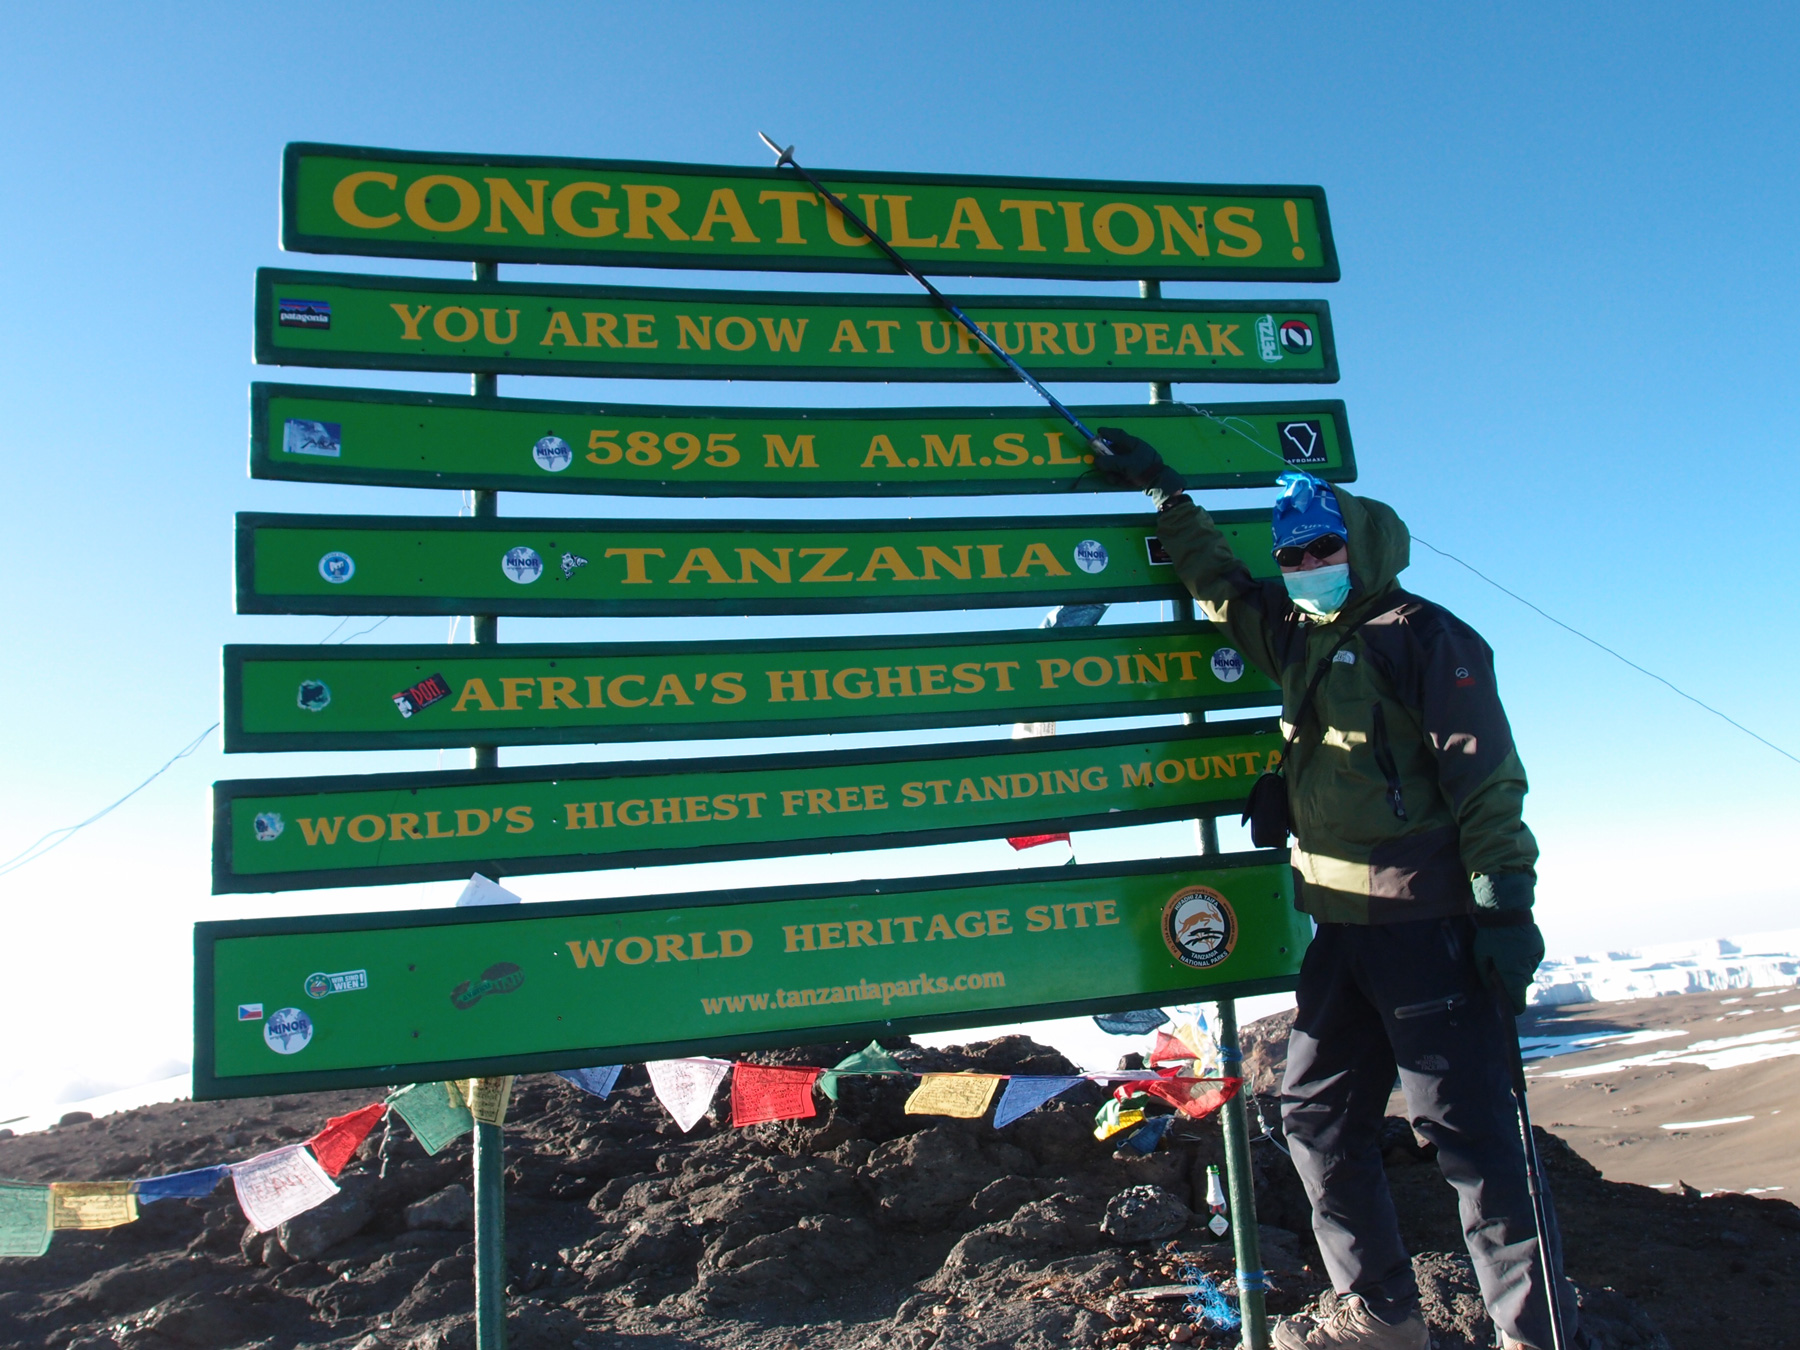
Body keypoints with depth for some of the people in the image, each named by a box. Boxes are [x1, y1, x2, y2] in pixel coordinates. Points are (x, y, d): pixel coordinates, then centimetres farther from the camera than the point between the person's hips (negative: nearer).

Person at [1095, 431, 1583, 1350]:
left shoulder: (1421, 635, -5)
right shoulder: (1297, 639, 17)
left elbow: (1484, 775, -11)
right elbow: (1220, 584, 31)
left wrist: (1505, 903, -17)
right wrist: (1163, 494, 31)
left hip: (1428, 923, -8)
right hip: (1343, 927, 8)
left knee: (1467, 1129, -6)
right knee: (1319, 1117, 10)